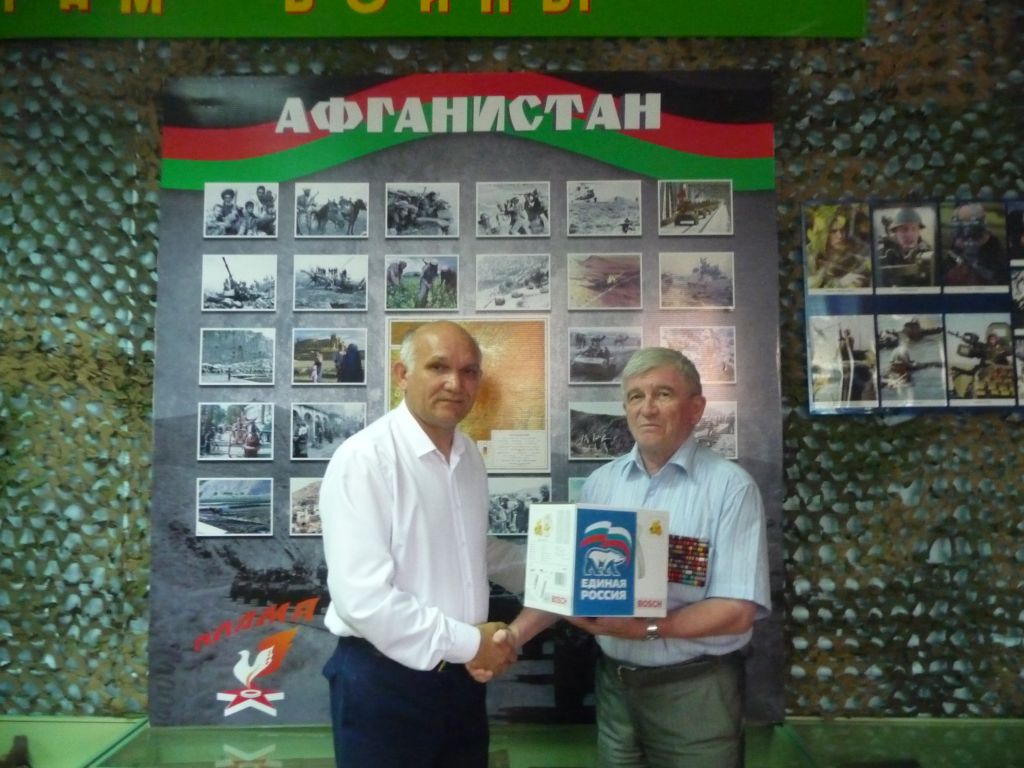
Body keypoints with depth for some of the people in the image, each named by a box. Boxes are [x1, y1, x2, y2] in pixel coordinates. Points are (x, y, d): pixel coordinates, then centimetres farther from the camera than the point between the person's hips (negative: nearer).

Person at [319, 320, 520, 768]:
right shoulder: (363, 459, -19)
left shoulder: (471, 457, 3)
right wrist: (467, 642, -17)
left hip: (462, 676, 7)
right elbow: (363, 597, -24)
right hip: (383, 679, -6)